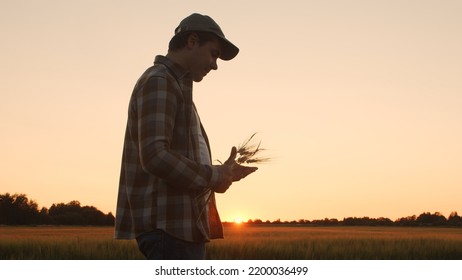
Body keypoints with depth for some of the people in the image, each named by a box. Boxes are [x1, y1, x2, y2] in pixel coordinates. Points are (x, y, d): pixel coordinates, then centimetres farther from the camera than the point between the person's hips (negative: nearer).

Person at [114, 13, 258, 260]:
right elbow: (154, 156, -21)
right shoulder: (158, 82, -8)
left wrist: (220, 172, 10)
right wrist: (212, 177, -13)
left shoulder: (177, 86, 24)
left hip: (183, 225, 10)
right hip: (168, 224, -10)